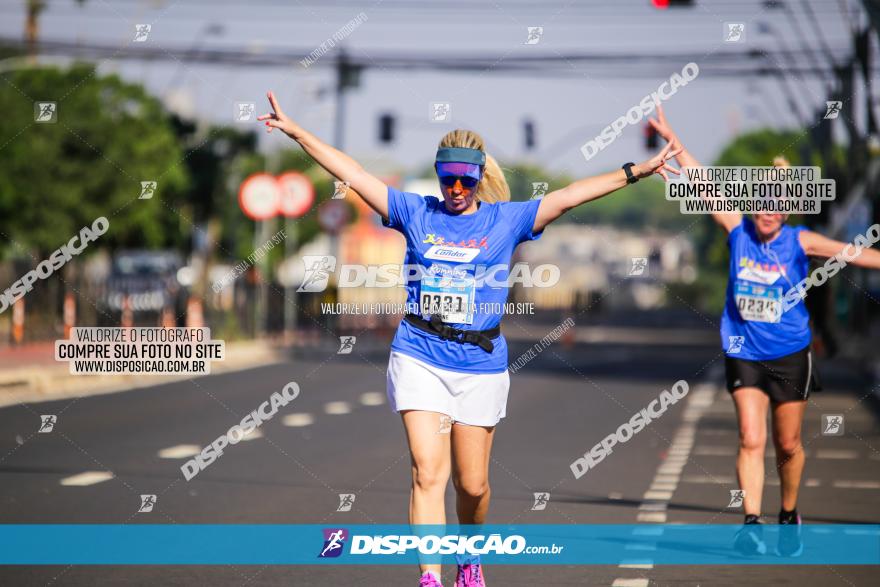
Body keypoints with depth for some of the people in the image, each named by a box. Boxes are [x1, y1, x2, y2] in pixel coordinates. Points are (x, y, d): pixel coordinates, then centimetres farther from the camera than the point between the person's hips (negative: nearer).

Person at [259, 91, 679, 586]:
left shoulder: (506, 220, 4)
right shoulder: (416, 212, 6)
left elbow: (570, 196, -3)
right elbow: (351, 173, 5)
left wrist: (635, 172, -10)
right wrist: (295, 131, 3)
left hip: (480, 363, 1)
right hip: (420, 358, 0)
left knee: (472, 483, 7)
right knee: (429, 471, -14)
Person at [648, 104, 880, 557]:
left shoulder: (799, 242, -7)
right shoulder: (738, 231, -2)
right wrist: (671, 139, -1)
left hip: (790, 354, -1)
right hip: (744, 352, 1)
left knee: (787, 444, 8)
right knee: (750, 440, -10)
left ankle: (789, 516, 28)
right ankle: (751, 522, -14)